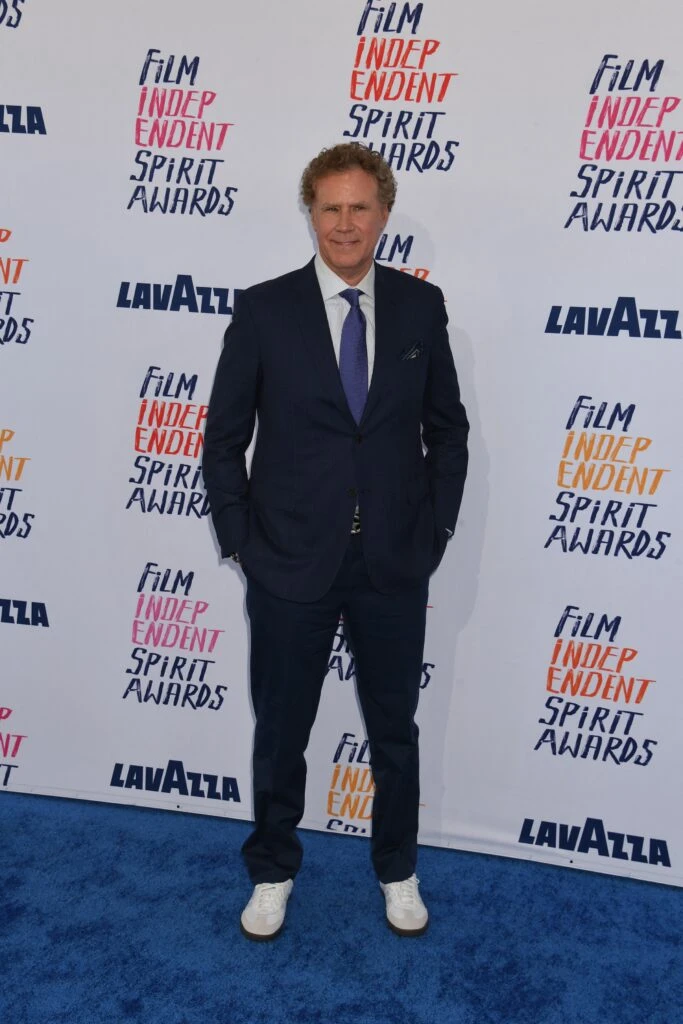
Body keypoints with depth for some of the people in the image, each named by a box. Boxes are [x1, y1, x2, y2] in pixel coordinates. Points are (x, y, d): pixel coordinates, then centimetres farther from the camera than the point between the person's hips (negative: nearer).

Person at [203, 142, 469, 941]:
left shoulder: (421, 306, 0)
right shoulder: (264, 310, -5)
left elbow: (446, 429, 7)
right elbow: (224, 440, -1)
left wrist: (435, 530, 1)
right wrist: (242, 543, -4)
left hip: (396, 566, 2)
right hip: (290, 566, -1)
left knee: (394, 730, 17)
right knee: (280, 733, 14)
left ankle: (397, 870, 41)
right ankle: (272, 872, 39)